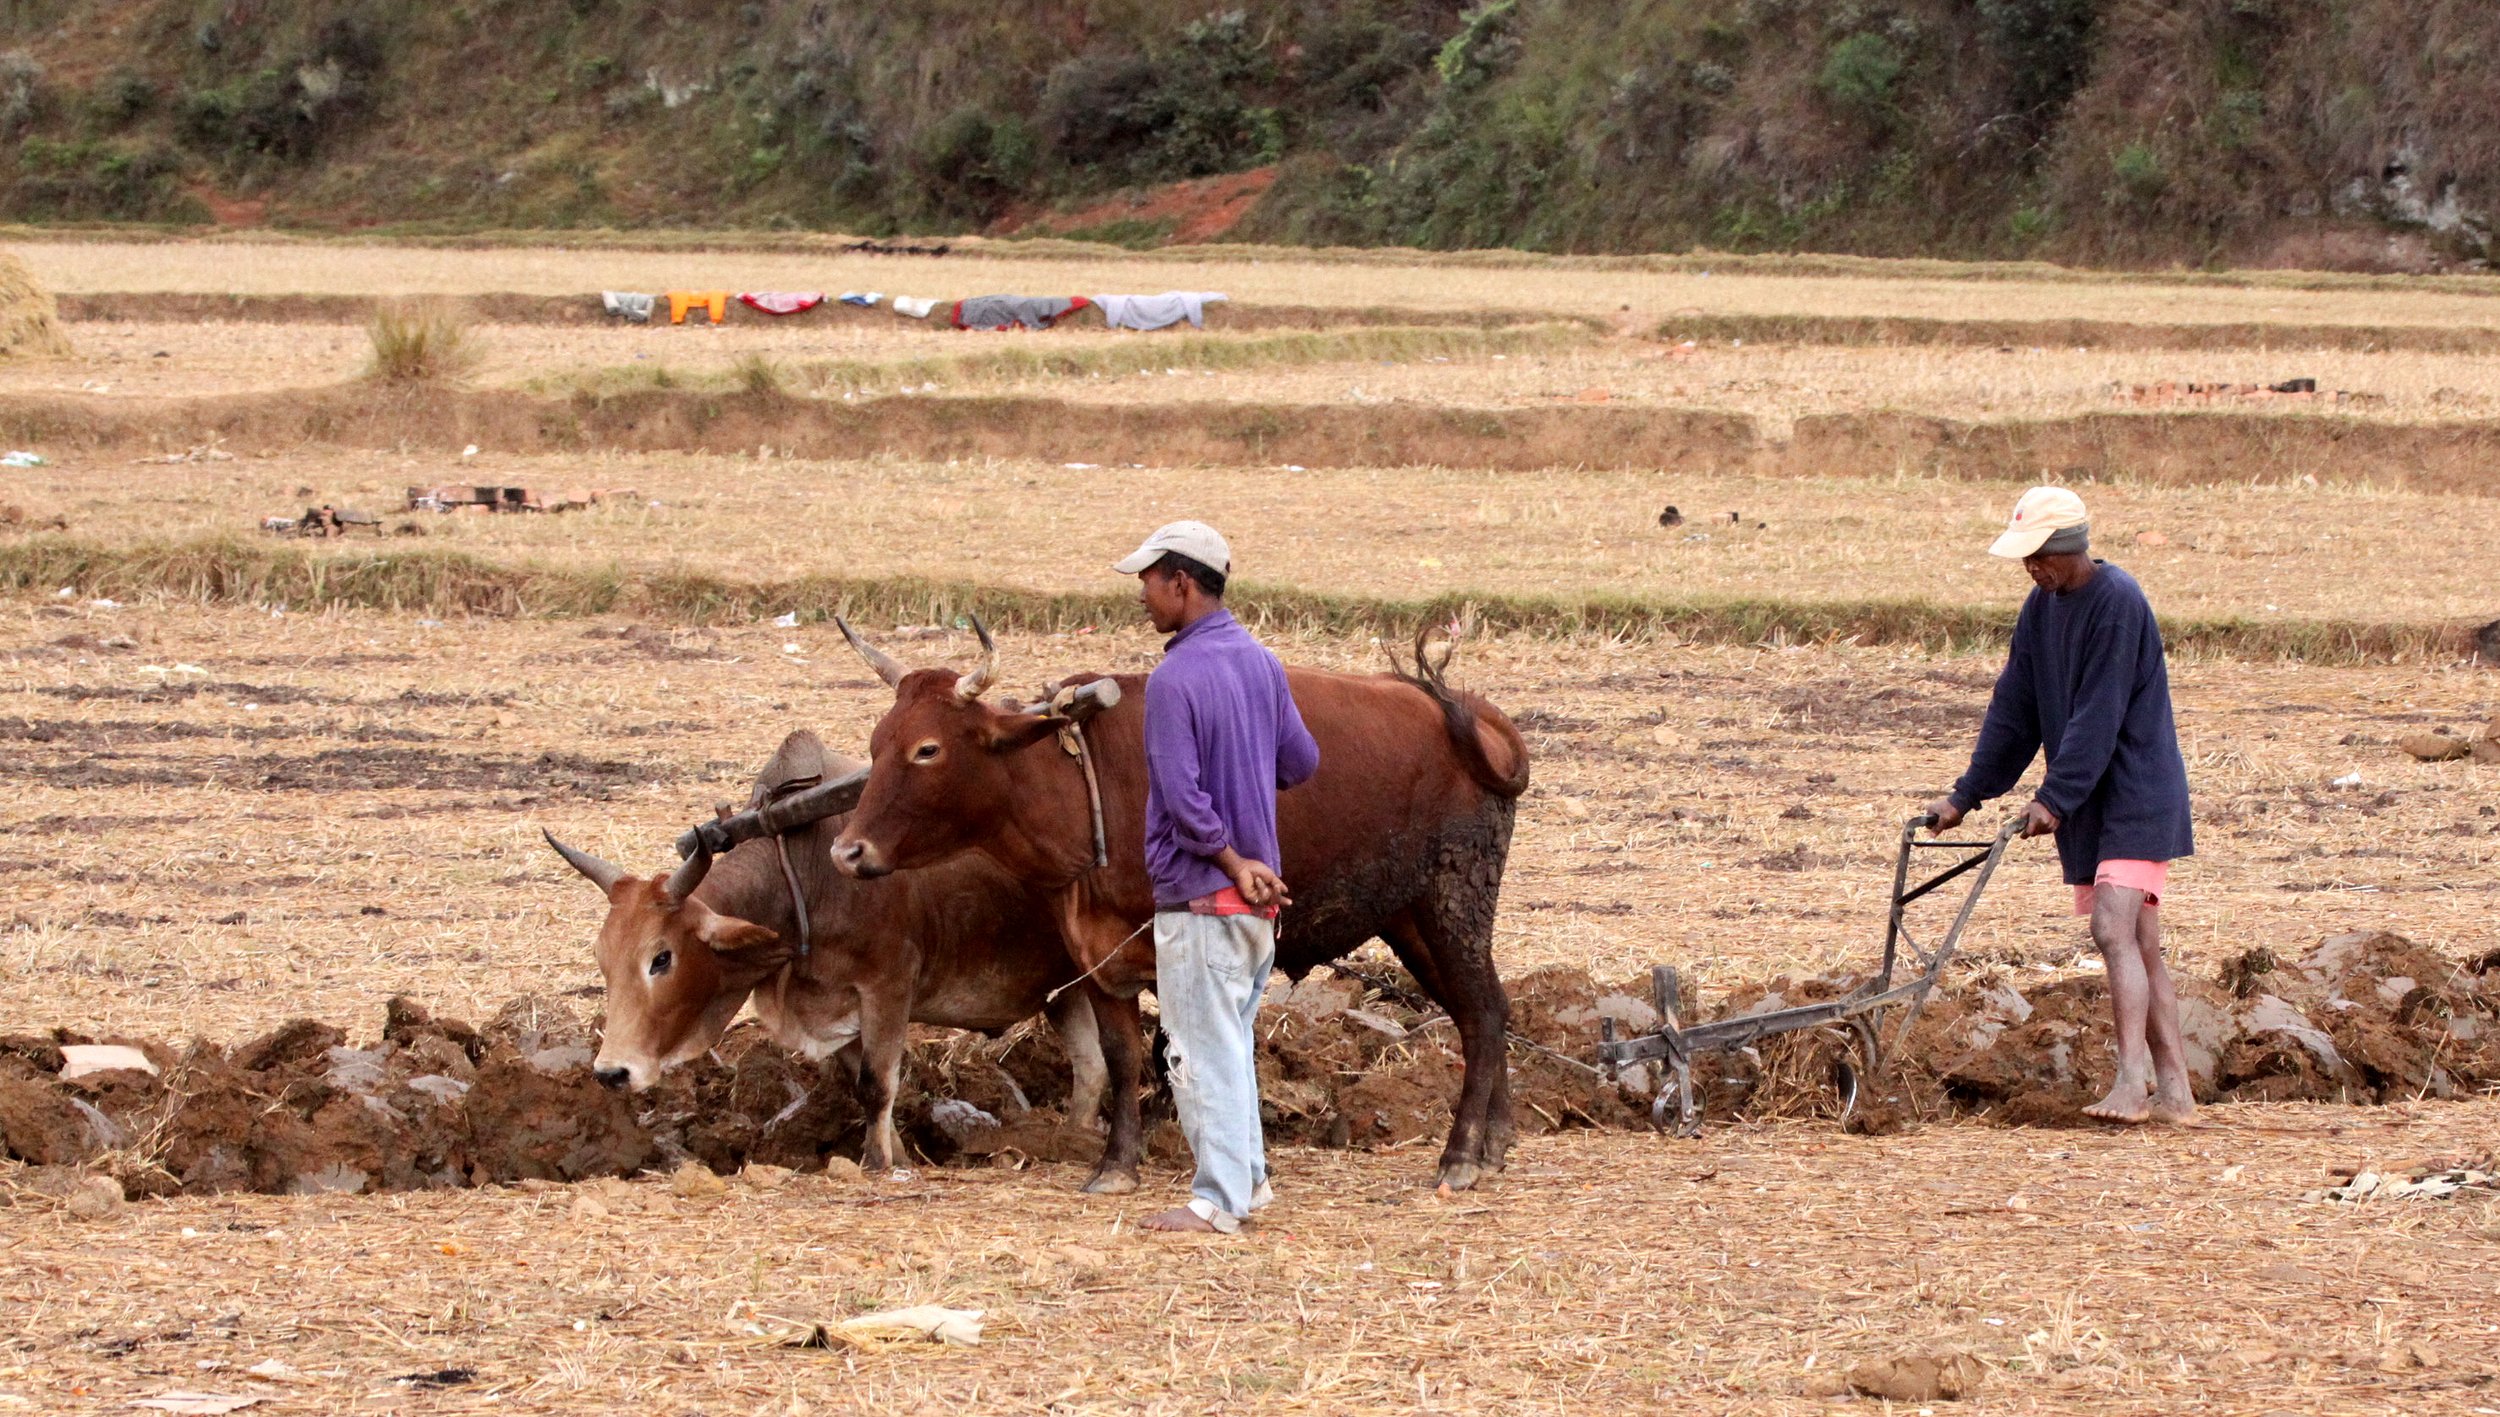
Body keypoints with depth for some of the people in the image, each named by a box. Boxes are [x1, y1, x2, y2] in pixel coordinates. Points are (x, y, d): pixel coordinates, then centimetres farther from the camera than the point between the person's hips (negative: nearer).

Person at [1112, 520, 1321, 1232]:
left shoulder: (1175, 678, -17)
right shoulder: (1261, 663, 7)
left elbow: (1181, 794, -22)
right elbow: (1303, 761, 14)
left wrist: (1232, 861, -14)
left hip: (1198, 895, -8)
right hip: (1258, 894, 8)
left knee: (1201, 1048, -3)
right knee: (1231, 1042, 18)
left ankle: (1218, 1200, -2)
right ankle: (1246, 1175, 23)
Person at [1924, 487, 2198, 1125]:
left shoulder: (2118, 603, -15)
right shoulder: (2042, 609, 10)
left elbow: (2099, 717, -20)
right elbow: (2015, 712, 14)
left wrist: (2055, 798, -23)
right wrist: (1966, 795, 12)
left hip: (2136, 796, -8)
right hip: (2086, 806, 8)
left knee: (2115, 929, -20)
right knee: (2138, 946, 7)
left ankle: (2132, 1083, -27)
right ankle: (2174, 1091, 9)